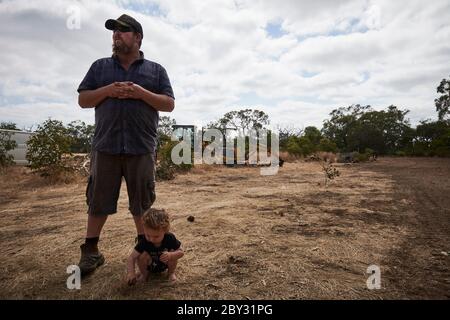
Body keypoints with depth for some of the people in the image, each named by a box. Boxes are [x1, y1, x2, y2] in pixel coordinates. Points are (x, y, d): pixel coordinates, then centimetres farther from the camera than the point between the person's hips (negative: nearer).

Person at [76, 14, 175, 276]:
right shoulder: (100, 67, 18)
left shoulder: (156, 70, 13)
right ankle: (90, 251, 22)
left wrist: (141, 93, -10)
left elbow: (169, 104, 5)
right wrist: (108, 90, -5)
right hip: (106, 145, 2)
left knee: (142, 201, 6)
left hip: (141, 147, -1)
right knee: (98, 199, 7)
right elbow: (83, 100, 13)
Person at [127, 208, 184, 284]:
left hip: (164, 265, 0)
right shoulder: (144, 242, -28)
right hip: (149, 267, 0)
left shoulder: (170, 238, -27)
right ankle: (144, 274, 1)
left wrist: (170, 255, -43)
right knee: (143, 255, -30)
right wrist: (131, 272, -46)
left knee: (173, 253, -29)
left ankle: (171, 273, 1)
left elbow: (181, 252, -22)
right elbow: (132, 258, -29)